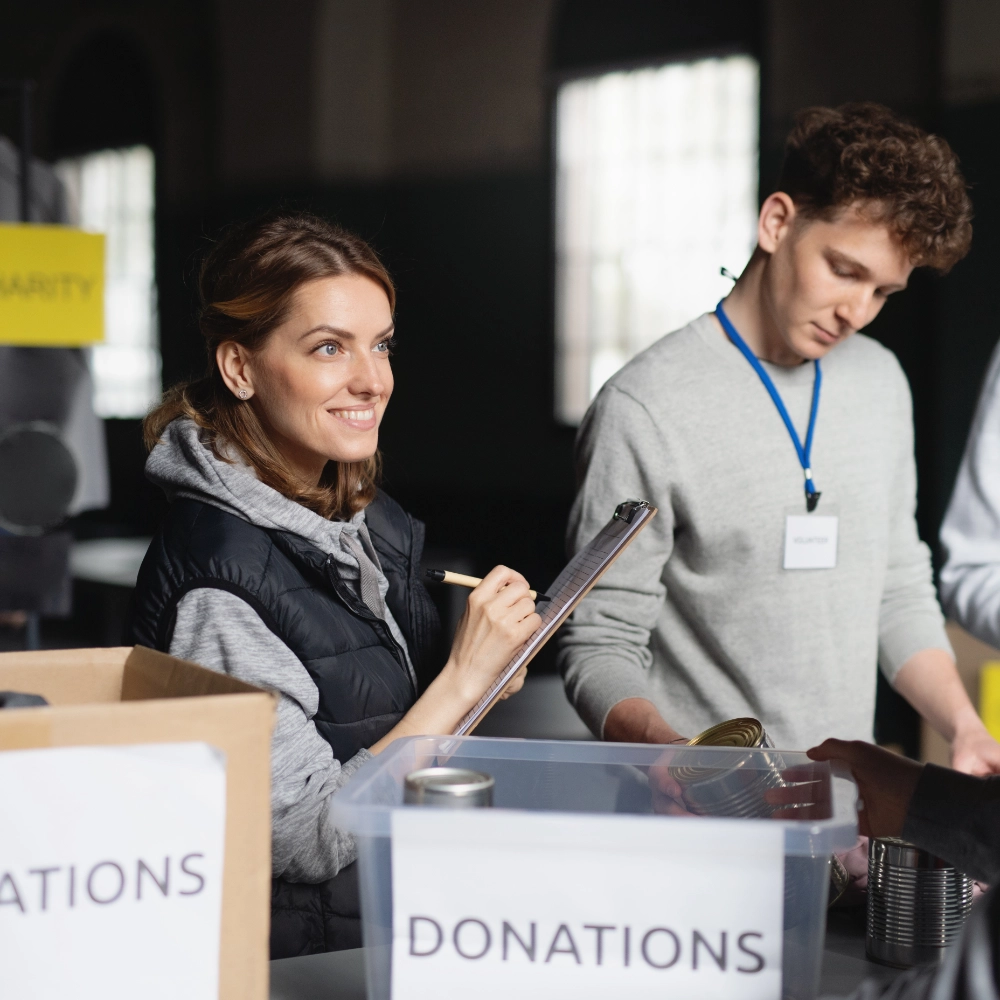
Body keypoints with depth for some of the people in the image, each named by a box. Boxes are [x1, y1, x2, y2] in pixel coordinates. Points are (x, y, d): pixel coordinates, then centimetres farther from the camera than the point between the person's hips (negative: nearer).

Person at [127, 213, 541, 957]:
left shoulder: (365, 519, 6)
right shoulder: (218, 576, -20)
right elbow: (306, 840, -20)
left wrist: (482, 676, -1)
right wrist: (463, 678, -19)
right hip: (296, 959, -8)